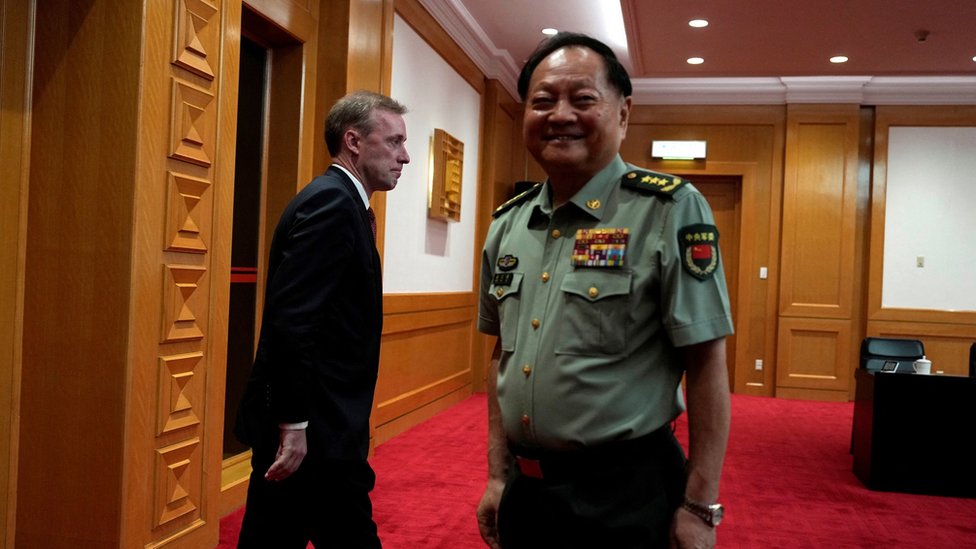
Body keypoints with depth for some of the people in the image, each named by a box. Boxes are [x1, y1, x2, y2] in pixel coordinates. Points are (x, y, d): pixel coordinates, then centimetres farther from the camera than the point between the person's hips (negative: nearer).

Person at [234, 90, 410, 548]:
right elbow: (291, 320, -24)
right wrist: (294, 423, -22)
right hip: (313, 429, -10)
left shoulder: (336, 201, 15)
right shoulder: (332, 201, -15)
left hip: (300, 423, 10)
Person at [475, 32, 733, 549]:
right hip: (524, 491, 5)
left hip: (626, 495, -5)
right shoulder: (507, 224, 4)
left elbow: (706, 364, -13)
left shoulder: (670, 210, -12)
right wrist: (498, 476, 10)